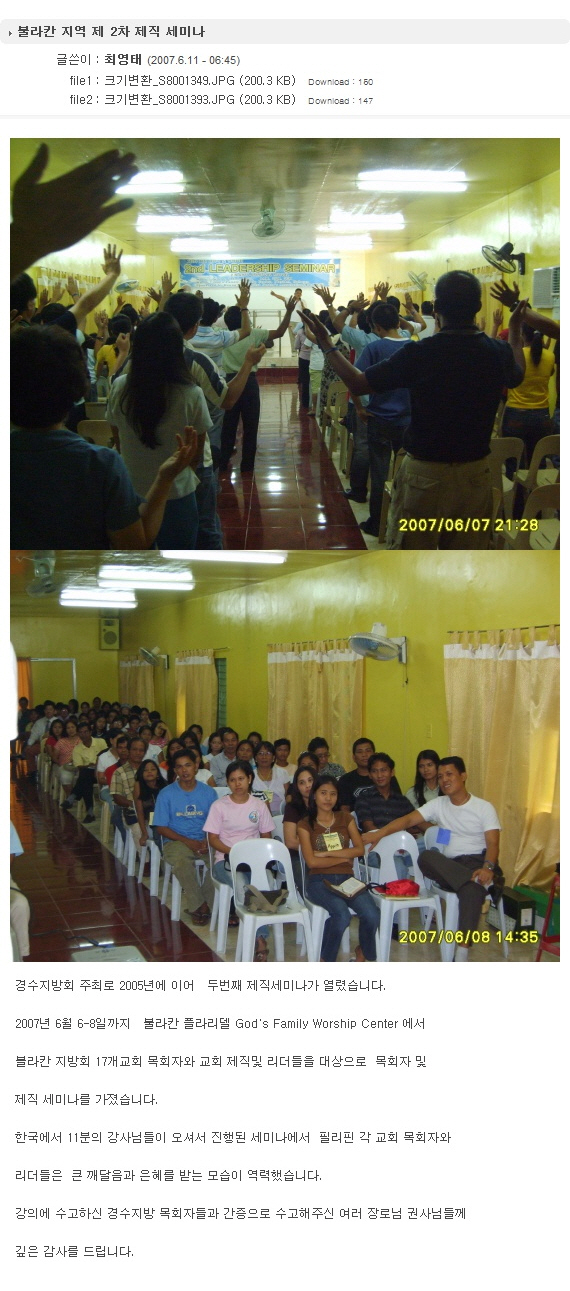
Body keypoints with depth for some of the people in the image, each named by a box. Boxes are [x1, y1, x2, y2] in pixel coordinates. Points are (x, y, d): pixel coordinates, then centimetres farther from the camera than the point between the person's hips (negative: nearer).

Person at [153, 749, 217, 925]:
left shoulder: (209, 792, 9)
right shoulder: (166, 794, 3)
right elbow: (161, 827, 0)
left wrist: (207, 842, -14)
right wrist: (188, 842, -12)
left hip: (204, 842, 2)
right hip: (176, 842, -2)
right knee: (181, 860, -37)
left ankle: (207, 903, -15)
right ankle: (199, 906, -21)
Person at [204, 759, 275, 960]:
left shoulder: (259, 806, 12)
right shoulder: (219, 806, 5)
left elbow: (266, 837, 14)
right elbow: (213, 838, 1)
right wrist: (234, 852, -15)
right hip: (226, 860, -2)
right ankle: (260, 937, -37)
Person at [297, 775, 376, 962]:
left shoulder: (345, 818, 14)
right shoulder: (306, 825, 6)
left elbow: (359, 849, 2)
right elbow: (311, 861, -5)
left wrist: (327, 853, -5)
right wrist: (343, 857, -1)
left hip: (346, 879, 3)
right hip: (319, 880, -3)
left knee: (372, 915, -26)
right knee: (342, 914, -34)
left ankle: (363, 952, 6)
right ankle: (327, 961, -12)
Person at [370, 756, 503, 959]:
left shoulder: (484, 808, 4)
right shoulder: (438, 805, 13)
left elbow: (493, 844, -5)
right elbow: (408, 820, 2)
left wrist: (488, 867, -27)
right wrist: (379, 834, -14)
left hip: (477, 862, -3)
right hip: (448, 867, 3)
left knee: (471, 889, -39)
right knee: (426, 856, -31)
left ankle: (461, 956, -43)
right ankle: (482, 882, -35)